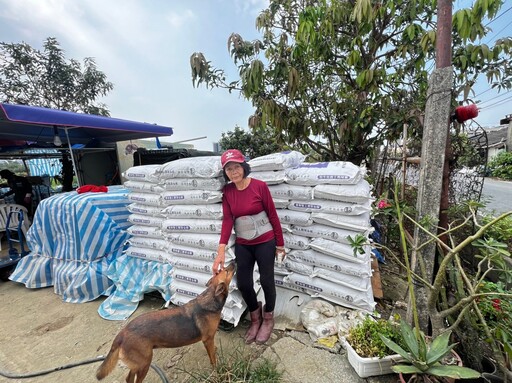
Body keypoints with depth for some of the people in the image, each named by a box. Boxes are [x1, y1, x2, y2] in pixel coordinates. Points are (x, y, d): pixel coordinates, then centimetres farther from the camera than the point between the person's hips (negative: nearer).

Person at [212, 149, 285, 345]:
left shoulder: (260, 186, -15)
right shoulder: (227, 191, -4)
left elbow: (272, 215, -9)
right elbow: (227, 220, -9)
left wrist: (280, 244, -4)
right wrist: (221, 251, -19)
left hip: (265, 242, -3)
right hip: (242, 244, 4)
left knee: (266, 280, 10)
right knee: (243, 283, 8)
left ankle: (268, 319, 39)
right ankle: (255, 318, 39)